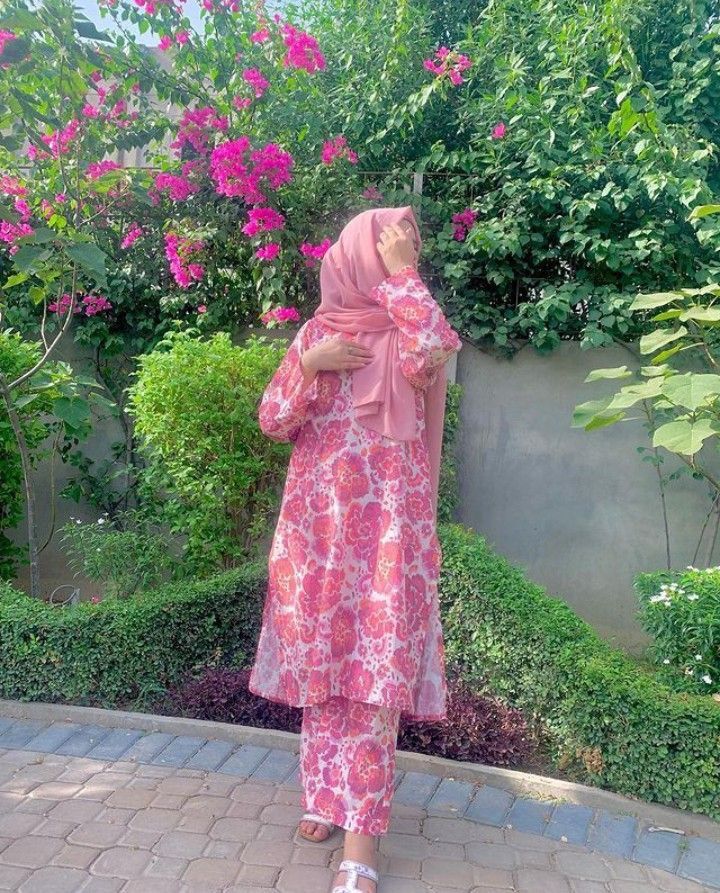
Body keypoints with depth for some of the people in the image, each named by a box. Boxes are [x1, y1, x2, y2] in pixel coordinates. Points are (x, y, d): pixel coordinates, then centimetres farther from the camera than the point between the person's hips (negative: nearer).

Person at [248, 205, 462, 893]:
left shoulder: (411, 326, 4)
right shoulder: (317, 331, 9)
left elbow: (434, 353, -22)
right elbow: (272, 422, 6)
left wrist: (402, 274, -11)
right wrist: (307, 368, -10)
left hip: (387, 518, -2)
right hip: (318, 517, 3)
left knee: (376, 667, -6)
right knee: (320, 656, 9)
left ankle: (362, 834, 0)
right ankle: (326, 793, 26)